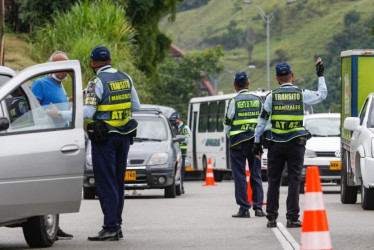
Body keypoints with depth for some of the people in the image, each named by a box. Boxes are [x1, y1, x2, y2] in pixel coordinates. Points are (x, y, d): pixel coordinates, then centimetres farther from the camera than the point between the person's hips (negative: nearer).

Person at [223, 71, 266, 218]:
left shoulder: (234, 102, -6)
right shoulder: (258, 100, 6)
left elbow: (227, 123, -3)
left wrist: (230, 137, 15)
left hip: (239, 142, -4)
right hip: (255, 142, 4)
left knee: (240, 176, 0)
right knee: (256, 175, 8)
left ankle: (244, 209, -2)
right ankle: (258, 207, 5)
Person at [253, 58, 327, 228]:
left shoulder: (272, 96, 0)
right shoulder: (302, 94, 0)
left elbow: (262, 120, 2)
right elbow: (322, 95, 16)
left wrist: (257, 142, 8)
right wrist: (321, 76, 27)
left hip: (275, 144, 1)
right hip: (296, 144, -1)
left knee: (273, 181, 6)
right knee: (294, 180, 1)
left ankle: (271, 218, 7)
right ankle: (292, 218, -3)